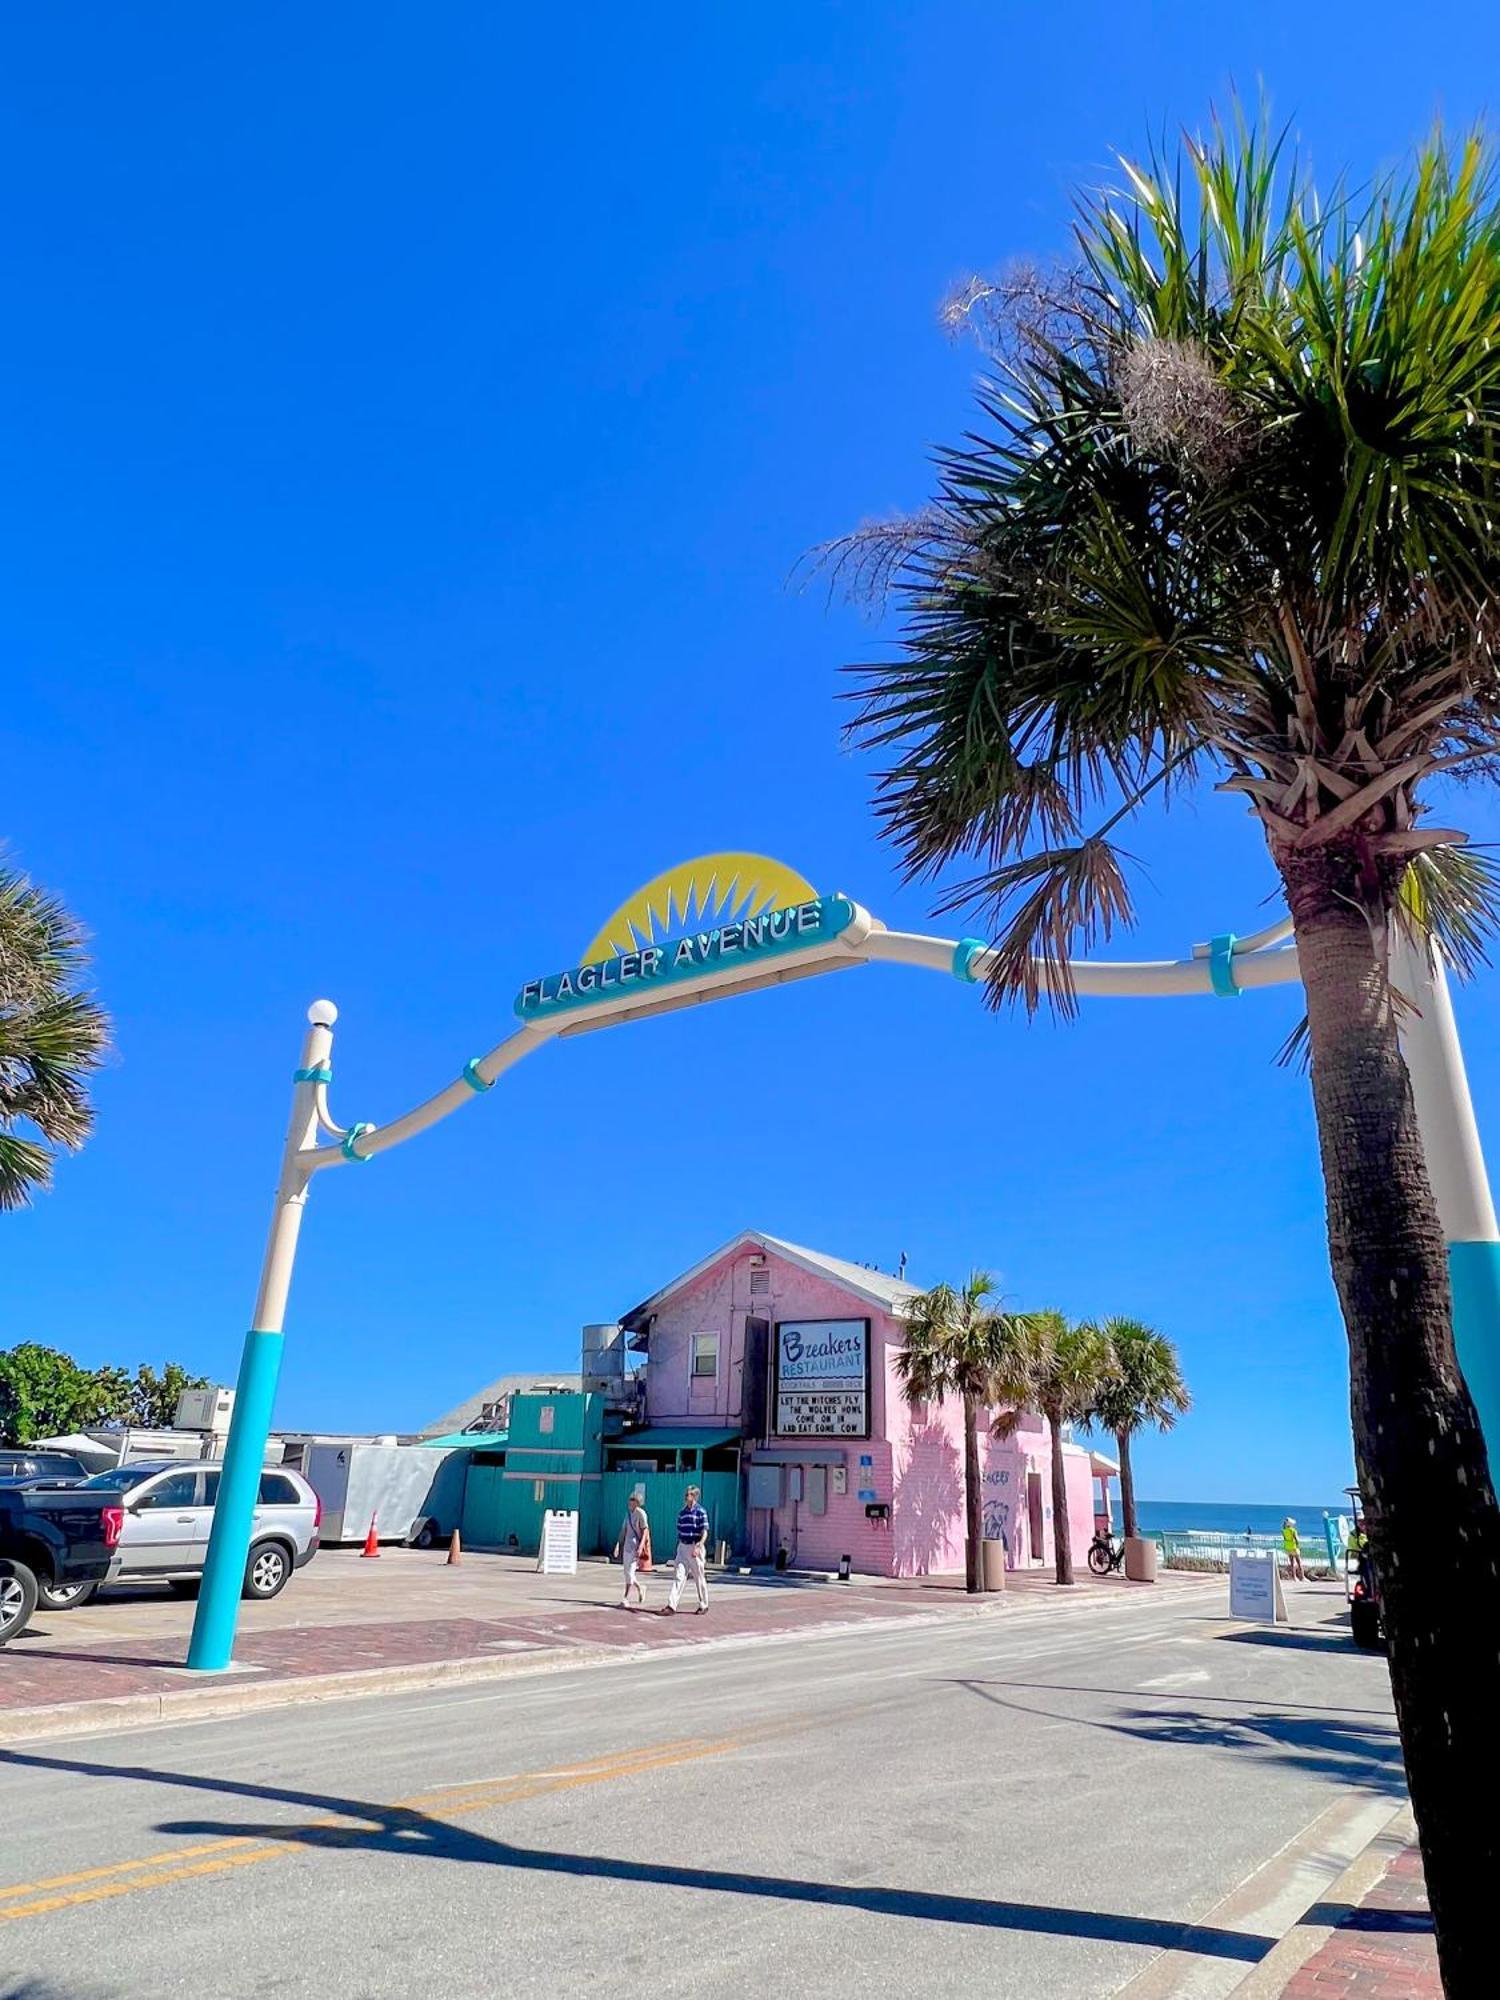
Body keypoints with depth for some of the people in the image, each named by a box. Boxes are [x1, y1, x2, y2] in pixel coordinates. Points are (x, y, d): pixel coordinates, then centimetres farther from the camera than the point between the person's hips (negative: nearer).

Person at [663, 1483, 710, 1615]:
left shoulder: (700, 1512, -8)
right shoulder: (682, 1512, 10)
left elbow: (705, 1532, -13)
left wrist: (699, 1546, -26)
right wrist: (679, 1546, 16)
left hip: (695, 1547, -5)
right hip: (682, 1547, 5)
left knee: (699, 1578, 6)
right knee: (679, 1576, -4)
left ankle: (703, 1605, 20)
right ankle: (671, 1605, -9)